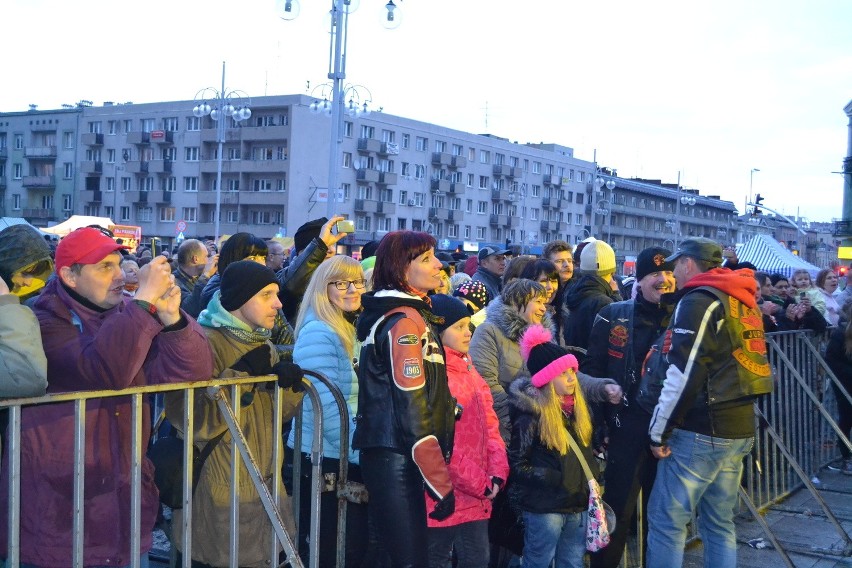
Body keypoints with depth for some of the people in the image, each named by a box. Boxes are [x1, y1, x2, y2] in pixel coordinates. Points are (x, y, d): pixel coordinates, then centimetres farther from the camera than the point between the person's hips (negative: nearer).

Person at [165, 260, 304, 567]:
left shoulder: (263, 344, 10)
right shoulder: (206, 343, -16)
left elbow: (282, 411, 12)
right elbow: (194, 422, -25)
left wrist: (288, 382, -8)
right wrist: (243, 373, -26)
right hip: (221, 496, -8)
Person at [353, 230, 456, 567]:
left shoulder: (387, 314, 16)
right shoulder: (406, 321, -14)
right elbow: (412, 409, -19)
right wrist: (441, 481, -16)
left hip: (387, 454, 10)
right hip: (398, 460, -10)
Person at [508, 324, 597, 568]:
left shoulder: (577, 408, 7)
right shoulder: (530, 414, -15)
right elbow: (516, 465, -14)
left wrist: (592, 480, 7)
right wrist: (556, 479, -20)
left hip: (579, 504, 7)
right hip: (545, 509, -7)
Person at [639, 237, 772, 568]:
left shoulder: (699, 301, -12)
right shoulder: (744, 302, 16)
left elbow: (683, 375, -18)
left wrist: (659, 431, -12)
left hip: (701, 431, -9)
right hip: (739, 428, 9)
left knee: (666, 519, -3)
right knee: (719, 522, 14)